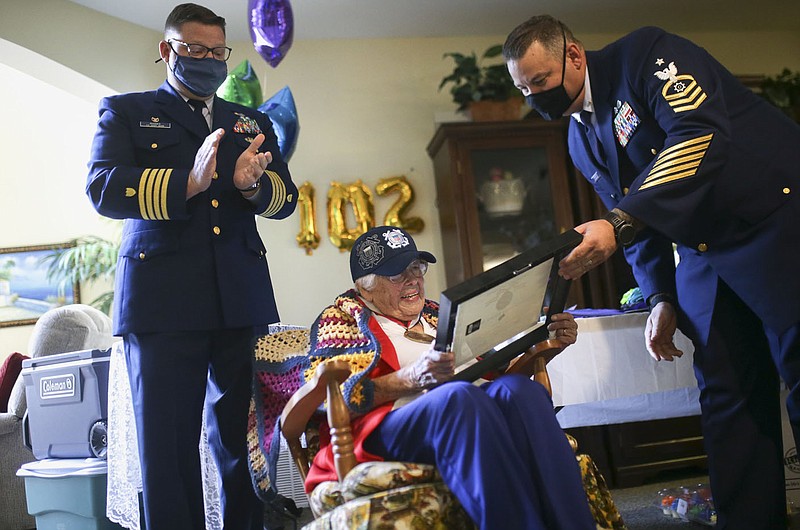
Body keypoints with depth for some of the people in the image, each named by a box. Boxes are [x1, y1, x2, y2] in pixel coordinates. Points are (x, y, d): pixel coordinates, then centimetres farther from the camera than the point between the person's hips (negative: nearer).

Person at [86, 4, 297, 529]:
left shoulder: (253, 122, 23)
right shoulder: (126, 111, 13)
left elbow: (287, 197, 14)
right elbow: (103, 189, -4)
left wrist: (253, 185, -10)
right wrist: (187, 183, -20)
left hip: (243, 301, 3)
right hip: (162, 301, -2)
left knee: (244, 439, 4)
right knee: (168, 446, -1)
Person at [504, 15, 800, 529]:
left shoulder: (645, 53, -8)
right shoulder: (583, 141, 15)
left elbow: (699, 133, -24)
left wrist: (619, 224, -31)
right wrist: (663, 299, 11)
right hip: (706, 255, 8)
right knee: (725, 395, 4)